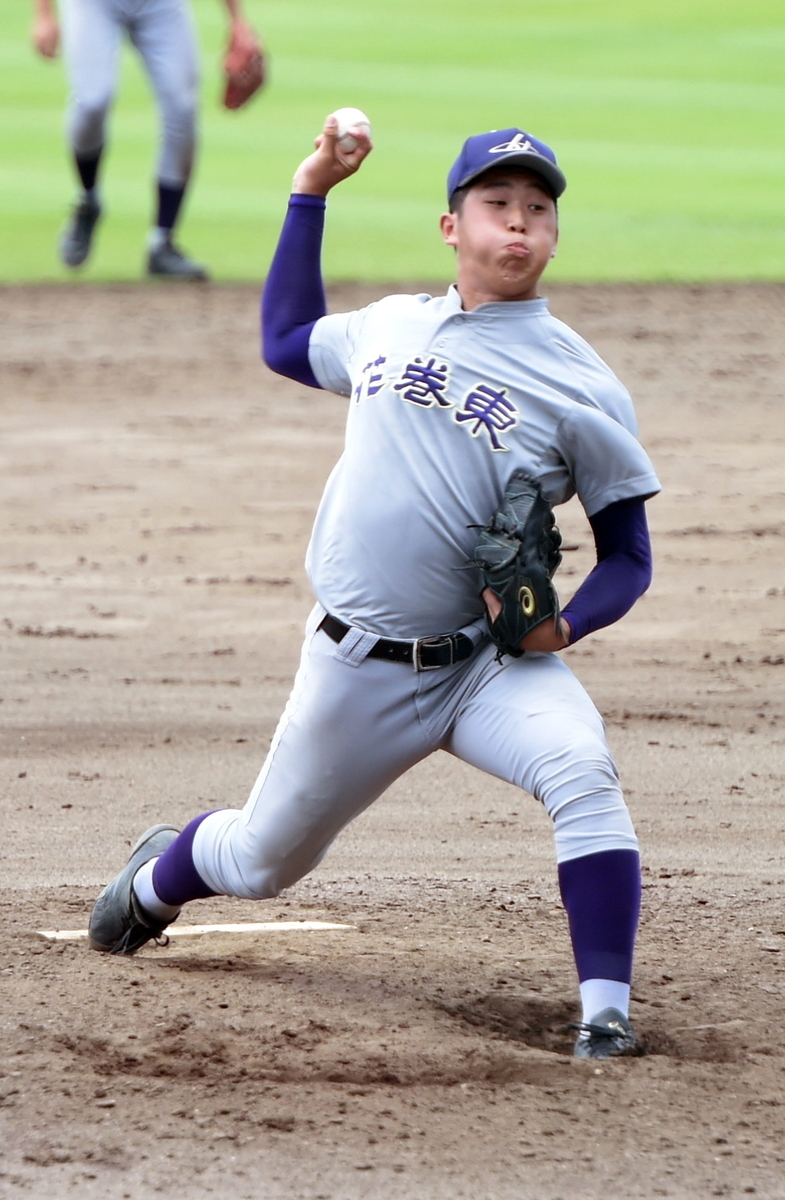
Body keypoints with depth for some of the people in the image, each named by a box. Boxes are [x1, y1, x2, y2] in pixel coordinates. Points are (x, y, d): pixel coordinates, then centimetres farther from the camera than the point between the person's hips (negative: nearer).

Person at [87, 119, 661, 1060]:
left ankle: (606, 1011, -29)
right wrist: (310, 193, 20)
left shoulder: (580, 384, -7)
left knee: (582, 771, -33)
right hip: (354, 667, 3)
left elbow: (627, 558, -2)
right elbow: (284, 342, 27)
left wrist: (564, 624, -22)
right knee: (264, 860, 17)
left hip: (491, 663, -3)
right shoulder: (389, 327, 6)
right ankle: (160, 875, 52)